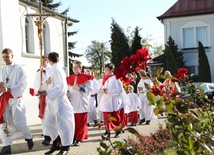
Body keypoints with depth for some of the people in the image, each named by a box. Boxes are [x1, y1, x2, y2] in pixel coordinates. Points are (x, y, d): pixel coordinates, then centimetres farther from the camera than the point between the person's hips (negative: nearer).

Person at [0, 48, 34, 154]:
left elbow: (23, 84, -10)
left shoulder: (19, 69, -3)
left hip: (16, 98, -5)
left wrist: (9, 89, -20)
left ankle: (29, 138, 19)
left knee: (18, 121, -7)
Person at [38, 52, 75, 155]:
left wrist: (47, 92, -26)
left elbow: (61, 86, -24)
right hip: (52, 101, 10)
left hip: (58, 101, -10)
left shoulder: (57, 70, -16)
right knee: (48, 123, 13)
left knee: (62, 124, 0)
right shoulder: (53, 69, 12)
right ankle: (56, 144, 25)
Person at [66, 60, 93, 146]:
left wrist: (79, 88, -18)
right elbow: (68, 90, 20)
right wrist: (67, 93, -2)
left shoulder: (86, 78, -2)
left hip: (82, 104, -3)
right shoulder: (69, 78, 12)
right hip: (72, 104, 4)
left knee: (81, 123, 2)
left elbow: (90, 90, -11)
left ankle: (79, 139, 12)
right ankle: (73, 137, 15)